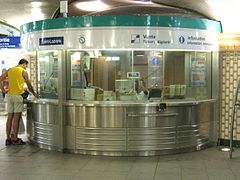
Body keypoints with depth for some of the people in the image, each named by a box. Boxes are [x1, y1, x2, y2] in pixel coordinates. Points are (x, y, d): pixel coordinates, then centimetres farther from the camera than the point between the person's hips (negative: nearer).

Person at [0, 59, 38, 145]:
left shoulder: (9, 70, 14)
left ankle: (8, 139, 10)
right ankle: (15, 139, -1)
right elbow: (29, 85, 4)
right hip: (18, 95, -6)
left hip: (9, 95, 6)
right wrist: (34, 94, 18)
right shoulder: (24, 72, 0)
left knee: (9, 117, 7)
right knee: (16, 118, -3)